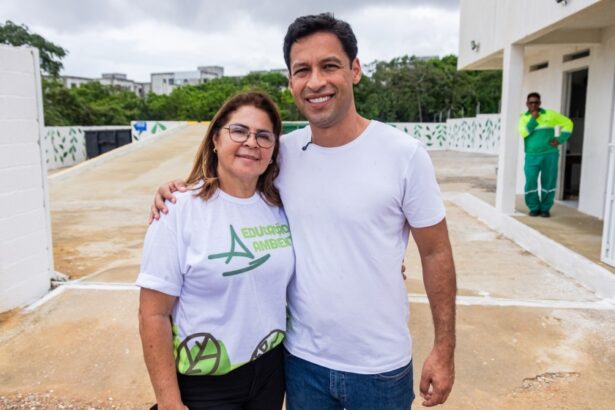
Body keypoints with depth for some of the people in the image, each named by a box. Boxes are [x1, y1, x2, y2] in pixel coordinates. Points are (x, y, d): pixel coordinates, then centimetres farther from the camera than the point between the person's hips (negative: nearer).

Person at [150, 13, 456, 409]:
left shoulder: (404, 154, -14)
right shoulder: (282, 152, -7)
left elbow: (436, 253, -6)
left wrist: (444, 349, -4)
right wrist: (180, 191, -9)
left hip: (380, 366, -2)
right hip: (301, 358, 3)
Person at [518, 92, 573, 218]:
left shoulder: (550, 114, 4)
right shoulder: (524, 117, 4)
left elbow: (567, 123, 11)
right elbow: (522, 133, -12)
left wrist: (560, 139, 2)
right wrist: (533, 119, -14)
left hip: (550, 154, 0)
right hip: (532, 156, 0)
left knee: (548, 183, 3)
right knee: (530, 183, -4)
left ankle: (545, 209, 15)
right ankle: (534, 208, 12)